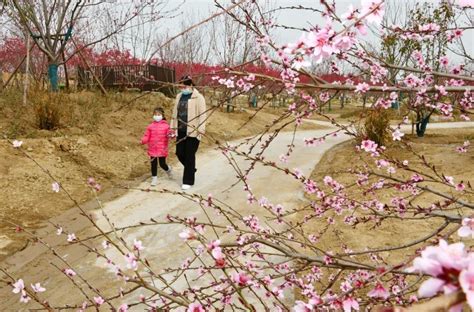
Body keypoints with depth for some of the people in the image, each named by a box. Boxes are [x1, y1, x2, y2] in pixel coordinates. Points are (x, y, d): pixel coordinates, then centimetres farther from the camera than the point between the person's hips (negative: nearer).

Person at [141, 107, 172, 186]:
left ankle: (168, 169, 37)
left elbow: (168, 135, 0)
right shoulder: (150, 126, 3)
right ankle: (154, 178, 18)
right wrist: (143, 140, -16)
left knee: (162, 164, 4)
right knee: (153, 164, 5)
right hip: (153, 149, 2)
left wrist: (170, 135, -24)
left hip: (162, 149, -2)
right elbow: (147, 136, 3)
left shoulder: (166, 126, 0)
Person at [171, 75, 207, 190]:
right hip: (181, 131, 7)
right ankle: (191, 169, 39)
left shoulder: (198, 97, -9)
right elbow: (175, 113, 16)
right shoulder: (179, 96, 11)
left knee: (189, 156, -1)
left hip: (192, 132, -6)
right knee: (180, 153, 11)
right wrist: (173, 128, 14)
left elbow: (202, 115, -13)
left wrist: (200, 131, -17)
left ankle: (188, 181, 10)